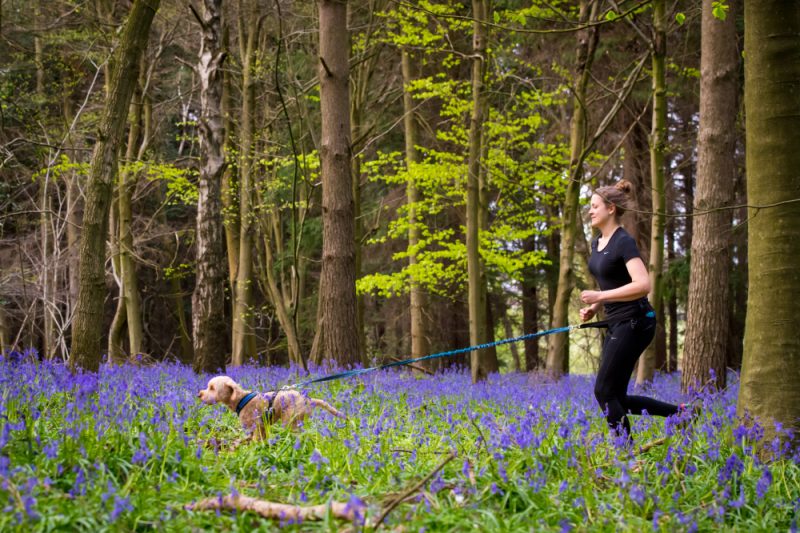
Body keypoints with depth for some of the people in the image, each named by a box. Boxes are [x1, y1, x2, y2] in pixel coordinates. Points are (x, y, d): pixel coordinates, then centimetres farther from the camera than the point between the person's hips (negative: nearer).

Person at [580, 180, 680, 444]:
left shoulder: (624, 242, -15)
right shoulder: (597, 243, 12)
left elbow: (643, 285, -26)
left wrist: (600, 296, -24)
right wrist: (594, 307, 8)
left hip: (634, 323, -10)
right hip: (615, 323, 10)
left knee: (605, 391, -8)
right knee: (617, 398, 8)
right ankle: (680, 413, 20)